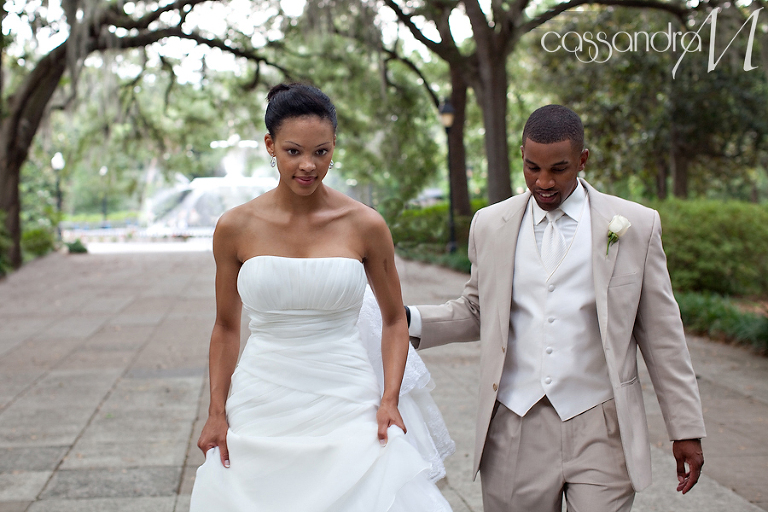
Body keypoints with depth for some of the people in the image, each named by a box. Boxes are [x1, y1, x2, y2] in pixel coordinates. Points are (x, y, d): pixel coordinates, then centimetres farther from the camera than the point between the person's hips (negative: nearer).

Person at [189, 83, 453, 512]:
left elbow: (394, 320, 7)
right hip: (262, 409, 1)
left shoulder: (366, 226, -4)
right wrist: (216, 413, 4)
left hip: (347, 408, -1)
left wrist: (389, 401, -5)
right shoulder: (236, 228, -1)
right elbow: (227, 327, 9)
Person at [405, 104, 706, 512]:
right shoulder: (490, 225, 6)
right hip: (514, 431, 2)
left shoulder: (636, 226, 0)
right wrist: (411, 321, -2)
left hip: (600, 431, -1)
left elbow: (661, 335, 3)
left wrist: (686, 429, 3)